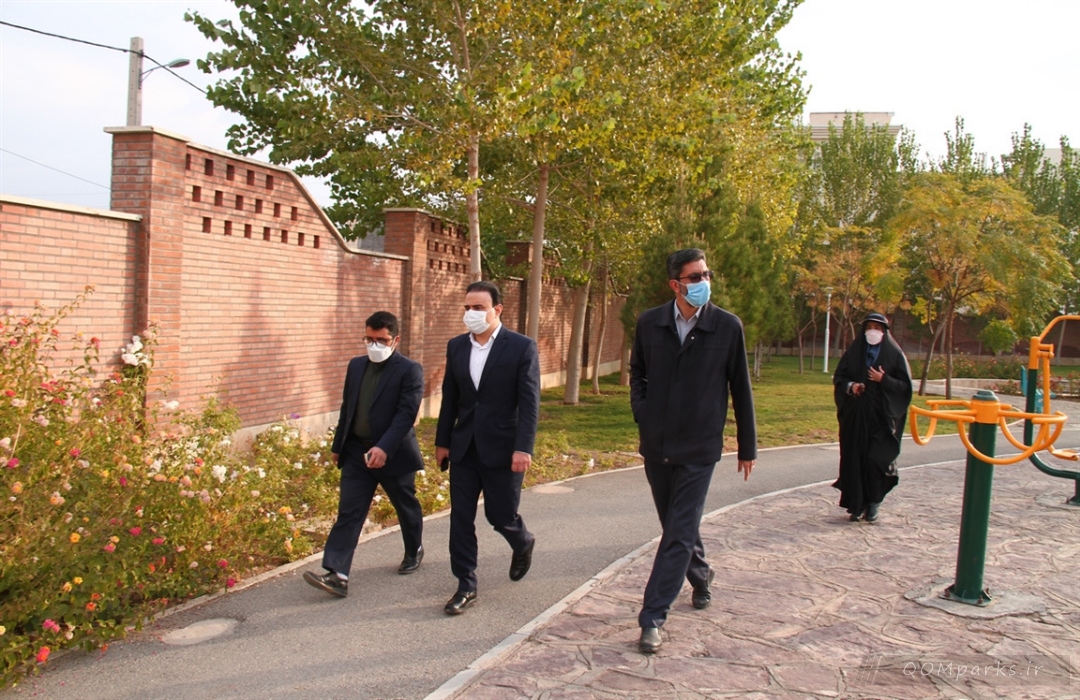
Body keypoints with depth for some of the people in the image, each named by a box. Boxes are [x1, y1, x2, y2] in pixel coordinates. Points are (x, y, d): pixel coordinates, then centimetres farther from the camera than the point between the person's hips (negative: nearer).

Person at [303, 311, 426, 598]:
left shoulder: (409, 370, -11)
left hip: (393, 454, -4)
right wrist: (337, 445, 16)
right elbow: (347, 408, 15)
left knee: (407, 507, 16)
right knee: (348, 514, -3)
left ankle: (414, 551, 41)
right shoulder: (356, 365, 8)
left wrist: (384, 448, -30)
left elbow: (406, 413, -20)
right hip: (356, 452, 5)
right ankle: (337, 575, -6)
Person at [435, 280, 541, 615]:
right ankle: (466, 587, 15)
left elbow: (529, 402, -12)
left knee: (501, 515, 6)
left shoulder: (522, 347, -8)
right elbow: (449, 398, 12)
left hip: (502, 449, -4)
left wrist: (523, 448, -19)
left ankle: (523, 544, 40)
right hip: (463, 448, 4)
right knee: (461, 519, 4)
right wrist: (442, 442, 10)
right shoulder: (456, 346, 6)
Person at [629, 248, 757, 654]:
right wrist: (641, 410, -1)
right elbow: (637, 371, 15)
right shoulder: (649, 324, -1)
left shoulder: (727, 326, -7)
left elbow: (740, 388, 0)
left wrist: (747, 447, 4)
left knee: (679, 534, -6)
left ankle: (652, 618, -1)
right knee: (676, 525, 19)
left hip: (698, 448, -3)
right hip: (656, 444, 4)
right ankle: (700, 577, 45)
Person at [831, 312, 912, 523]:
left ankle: (873, 501, 13)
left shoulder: (894, 354, 1)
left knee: (875, 458, -7)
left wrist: (883, 380, -15)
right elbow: (838, 377, 10)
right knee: (855, 458, 0)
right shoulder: (854, 351, 7)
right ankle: (856, 504, 10)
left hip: (881, 417, -2)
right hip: (855, 416, 2)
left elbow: (905, 386, -1)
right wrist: (850, 386, -9)